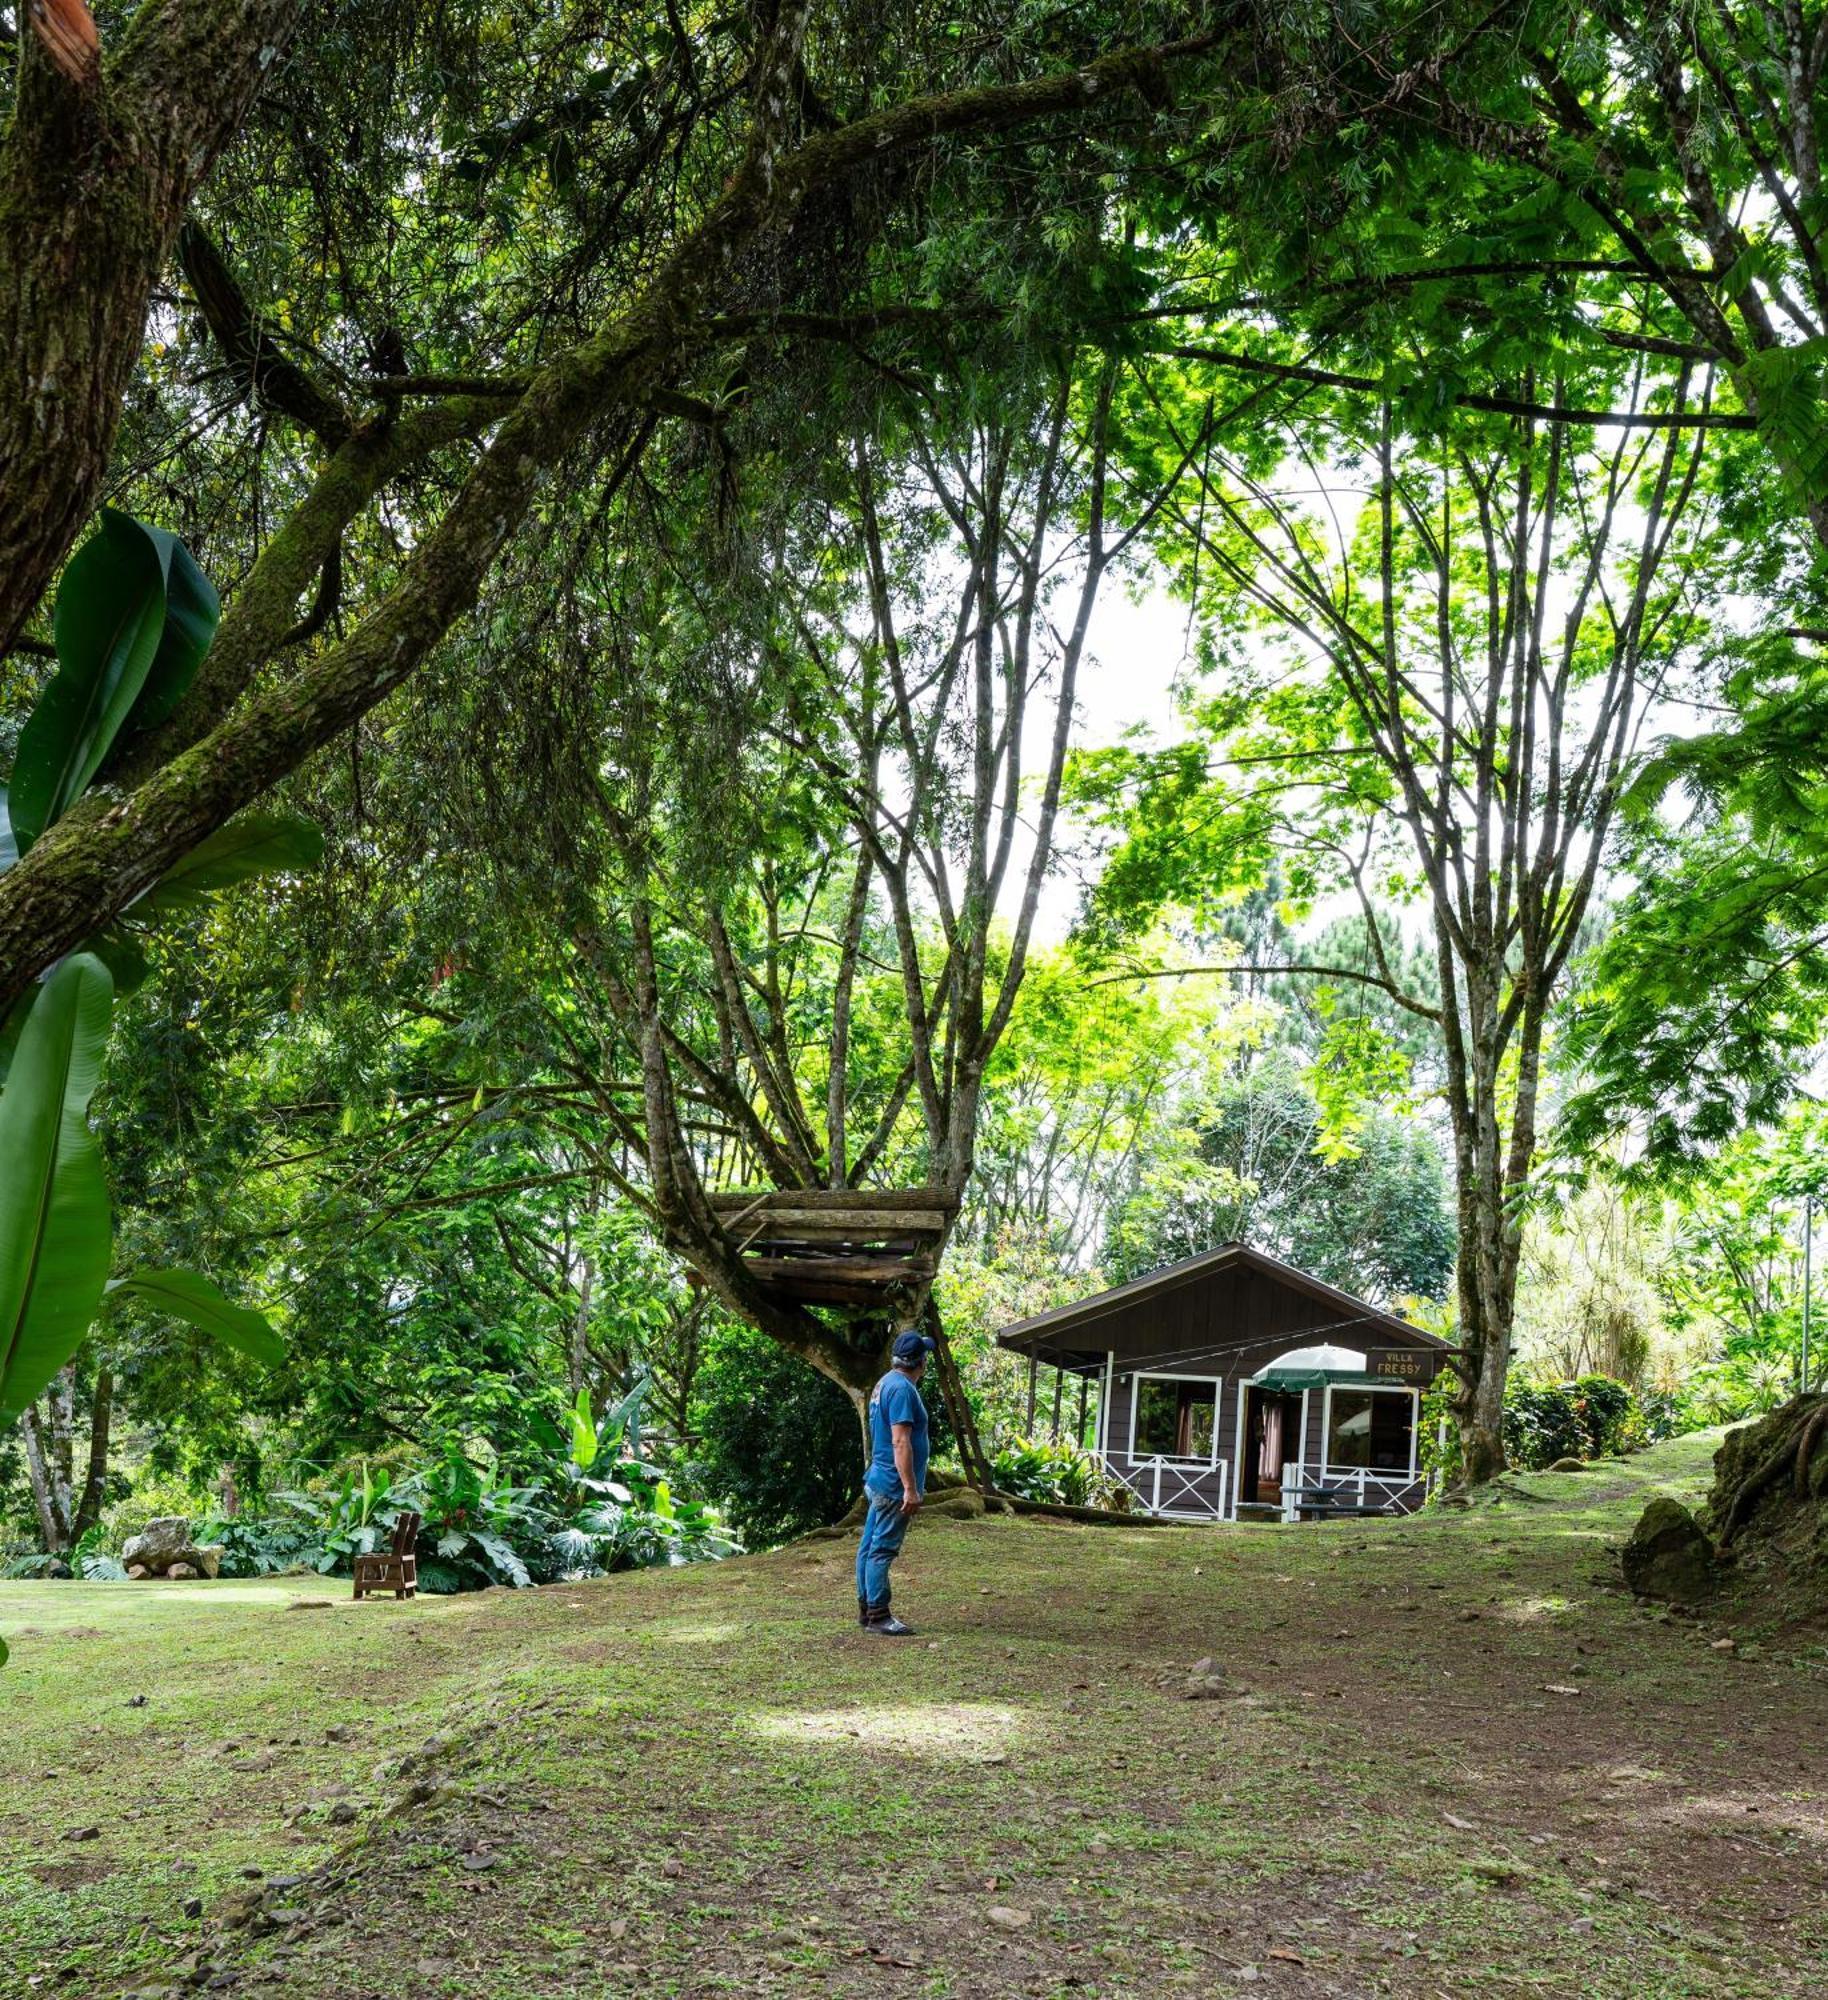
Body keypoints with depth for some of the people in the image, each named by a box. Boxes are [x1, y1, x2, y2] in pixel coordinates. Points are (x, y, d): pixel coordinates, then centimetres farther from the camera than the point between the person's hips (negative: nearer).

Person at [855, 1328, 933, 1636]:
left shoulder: (886, 1383, 13)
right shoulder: (902, 1388, -19)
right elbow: (901, 1442, -24)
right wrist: (911, 1489, -23)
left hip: (878, 1482, 10)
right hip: (894, 1485, -10)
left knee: (870, 1547, 12)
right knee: (883, 1550, -6)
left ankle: (867, 1610, 19)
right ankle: (878, 1616, -2)